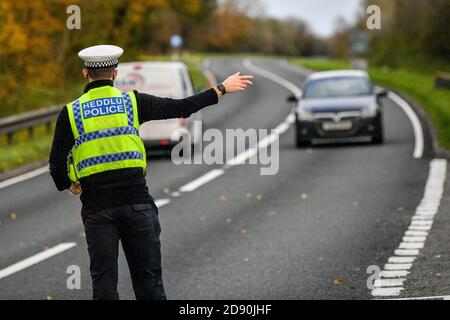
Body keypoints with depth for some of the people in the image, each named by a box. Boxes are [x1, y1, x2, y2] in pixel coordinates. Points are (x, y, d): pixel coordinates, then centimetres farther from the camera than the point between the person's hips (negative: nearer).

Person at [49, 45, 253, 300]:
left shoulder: (71, 113, -1)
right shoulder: (132, 101, 0)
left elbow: (57, 166, -3)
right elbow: (181, 107, 4)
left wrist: (69, 185, 19)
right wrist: (222, 89, 15)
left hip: (97, 206, 0)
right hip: (136, 200, 1)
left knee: (104, 281, 6)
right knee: (148, 278, 10)